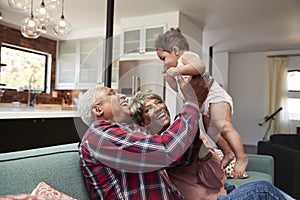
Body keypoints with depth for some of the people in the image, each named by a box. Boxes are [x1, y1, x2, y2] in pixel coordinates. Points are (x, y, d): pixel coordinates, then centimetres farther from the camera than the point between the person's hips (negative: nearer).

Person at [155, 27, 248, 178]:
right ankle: (228, 152, 28)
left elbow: (200, 67, -33)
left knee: (223, 126, -22)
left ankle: (241, 158, -17)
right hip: (204, 105, 11)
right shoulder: (179, 64, 21)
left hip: (216, 97, -11)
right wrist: (168, 77, 16)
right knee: (210, 130, 15)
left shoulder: (187, 56, -9)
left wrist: (177, 70, -32)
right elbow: (179, 88, 24)